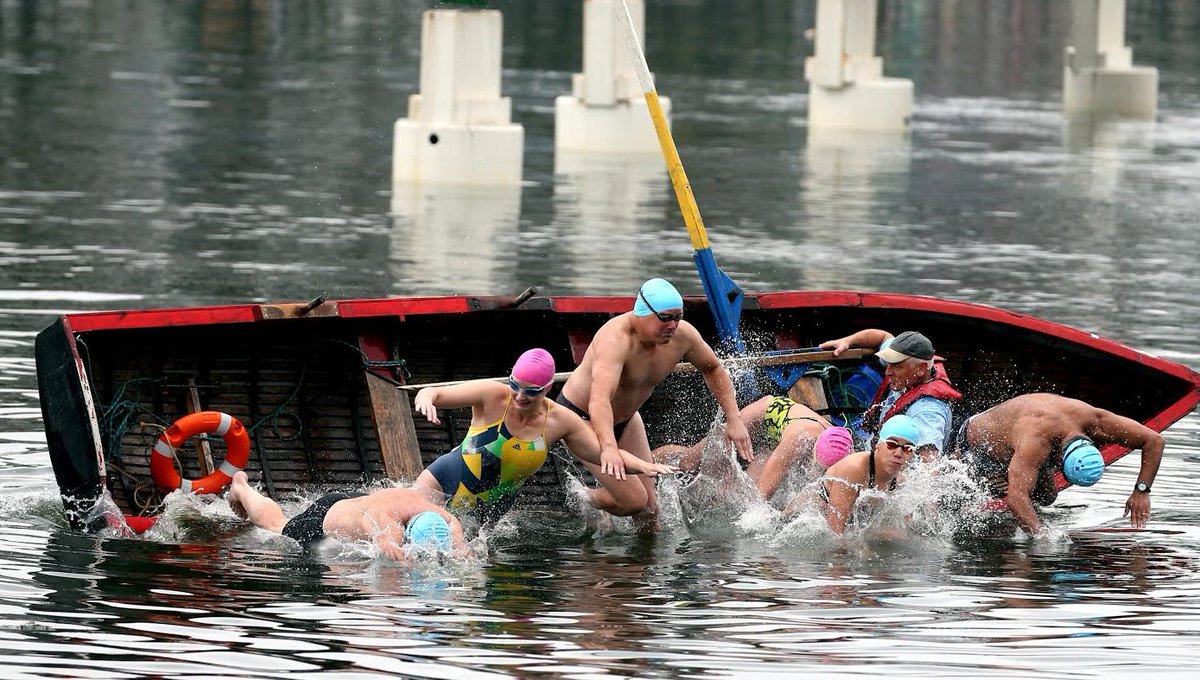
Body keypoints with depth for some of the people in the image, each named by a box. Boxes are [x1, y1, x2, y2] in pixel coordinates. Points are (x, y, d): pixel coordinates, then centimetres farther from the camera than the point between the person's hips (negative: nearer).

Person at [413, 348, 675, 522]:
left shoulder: (560, 421, -13)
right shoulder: (493, 396, -22)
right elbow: (434, 394, -23)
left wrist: (645, 466, -23)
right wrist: (425, 399, -49)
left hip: (489, 510, 3)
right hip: (445, 480, -2)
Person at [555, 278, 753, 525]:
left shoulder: (683, 335, -16)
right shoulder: (615, 340, -38)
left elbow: (713, 369, 5)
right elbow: (600, 399, -52)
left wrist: (734, 420, -3)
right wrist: (608, 448, -67)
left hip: (626, 418, 7)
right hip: (581, 417, -7)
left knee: (649, 509, 2)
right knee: (633, 501, -17)